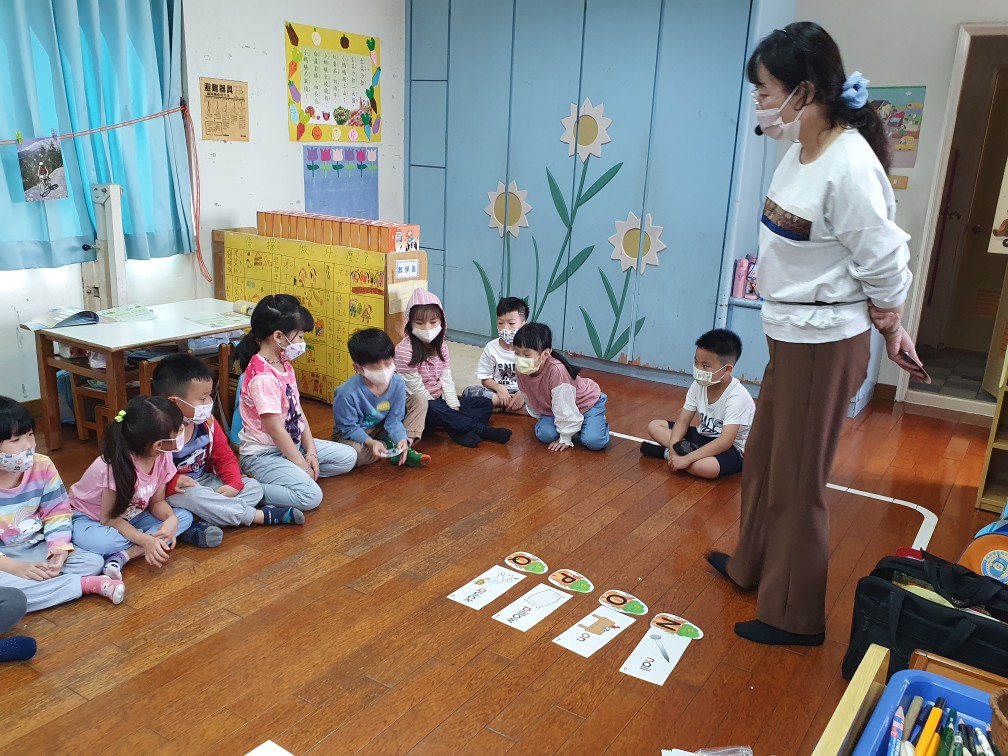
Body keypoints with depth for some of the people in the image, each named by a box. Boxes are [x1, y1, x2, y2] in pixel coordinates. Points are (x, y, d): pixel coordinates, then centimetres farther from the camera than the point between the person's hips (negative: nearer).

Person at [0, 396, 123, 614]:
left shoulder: (42, 466, -6)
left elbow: (57, 512, 0)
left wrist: (60, 549, -17)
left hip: (35, 549, 4)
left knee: (93, 563, -16)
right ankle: (86, 584, -24)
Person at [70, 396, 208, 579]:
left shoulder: (163, 456, -17)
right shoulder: (117, 465, -35)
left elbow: (157, 502, -6)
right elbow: (109, 517, -26)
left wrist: (171, 519, -28)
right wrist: (146, 540, -36)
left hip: (128, 517, 7)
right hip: (89, 518, -7)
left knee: (184, 517, -14)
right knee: (97, 541, -40)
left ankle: (125, 554, -23)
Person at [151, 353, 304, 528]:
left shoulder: (207, 422, -2)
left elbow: (224, 456, 5)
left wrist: (234, 483, -12)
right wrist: (171, 483, -34)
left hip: (205, 481, 7)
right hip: (176, 492, -7)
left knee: (254, 487, -5)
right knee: (194, 497, -39)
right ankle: (261, 516, -29)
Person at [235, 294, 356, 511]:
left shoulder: (284, 364, 6)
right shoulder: (263, 377, -24)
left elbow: (298, 411, 7)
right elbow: (276, 430, -22)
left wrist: (311, 452, 0)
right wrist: (303, 466, -14)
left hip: (292, 443, 10)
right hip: (264, 453, -10)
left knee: (348, 457, 8)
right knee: (311, 495, -27)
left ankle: (271, 478, 5)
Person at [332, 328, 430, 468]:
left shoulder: (398, 383, -20)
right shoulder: (348, 393, -32)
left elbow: (394, 419, -13)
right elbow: (349, 428, -21)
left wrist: (401, 439, -31)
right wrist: (370, 442, -37)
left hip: (384, 427, 4)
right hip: (354, 434, -4)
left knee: (419, 401, -7)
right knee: (356, 452, -40)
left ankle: (403, 446, -17)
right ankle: (390, 445, -6)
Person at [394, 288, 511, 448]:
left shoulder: (440, 346, 5)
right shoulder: (404, 350, -18)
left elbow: (447, 379, 0)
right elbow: (415, 387, -19)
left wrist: (454, 408, -14)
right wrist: (445, 412, -17)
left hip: (439, 400, 8)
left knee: (485, 404, -2)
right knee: (435, 410, -40)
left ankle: (458, 430, -30)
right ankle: (482, 430, -28)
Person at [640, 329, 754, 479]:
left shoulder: (737, 397, -27)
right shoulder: (698, 385, -6)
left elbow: (725, 442, -33)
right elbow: (683, 421, -4)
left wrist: (686, 459, -37)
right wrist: (674, 448, -23)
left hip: (732, 449, -7)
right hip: (704, 437, 7)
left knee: (707, 467, -41)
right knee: (654, 426, -1)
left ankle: (666, 452, -19)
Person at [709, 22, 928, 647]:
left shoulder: (849, 166, -24)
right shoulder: (802, 150, 3)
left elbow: (885, 262, -17)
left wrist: (891, 330, -1)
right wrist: (887, 327, 12)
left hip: (825, 344, -9)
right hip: (791, 336, 9)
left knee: (797, 479, 5)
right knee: (764, 457, 23)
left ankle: (795, 617, 24)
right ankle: (754, 565, 45)